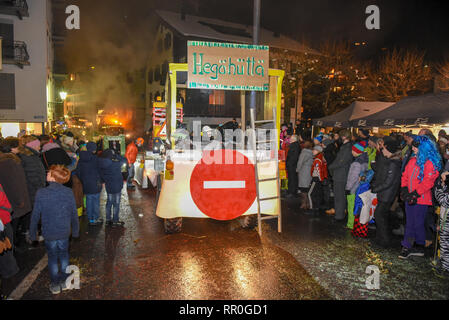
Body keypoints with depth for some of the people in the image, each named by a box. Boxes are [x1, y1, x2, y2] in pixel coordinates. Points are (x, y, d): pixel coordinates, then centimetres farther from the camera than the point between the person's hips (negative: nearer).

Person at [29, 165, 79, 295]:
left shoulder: (41, 193, -17)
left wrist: (32, 233, 5)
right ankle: (64, 281, 33)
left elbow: (35, 215, -10)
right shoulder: (69, 192, -13)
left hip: (49, 233, -1)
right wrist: (75, 231, 9)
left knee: (52, 257, 17)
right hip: (64, 232, 1)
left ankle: (55, 285, 29)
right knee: (64, 255, 21)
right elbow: (74, 214, -5)